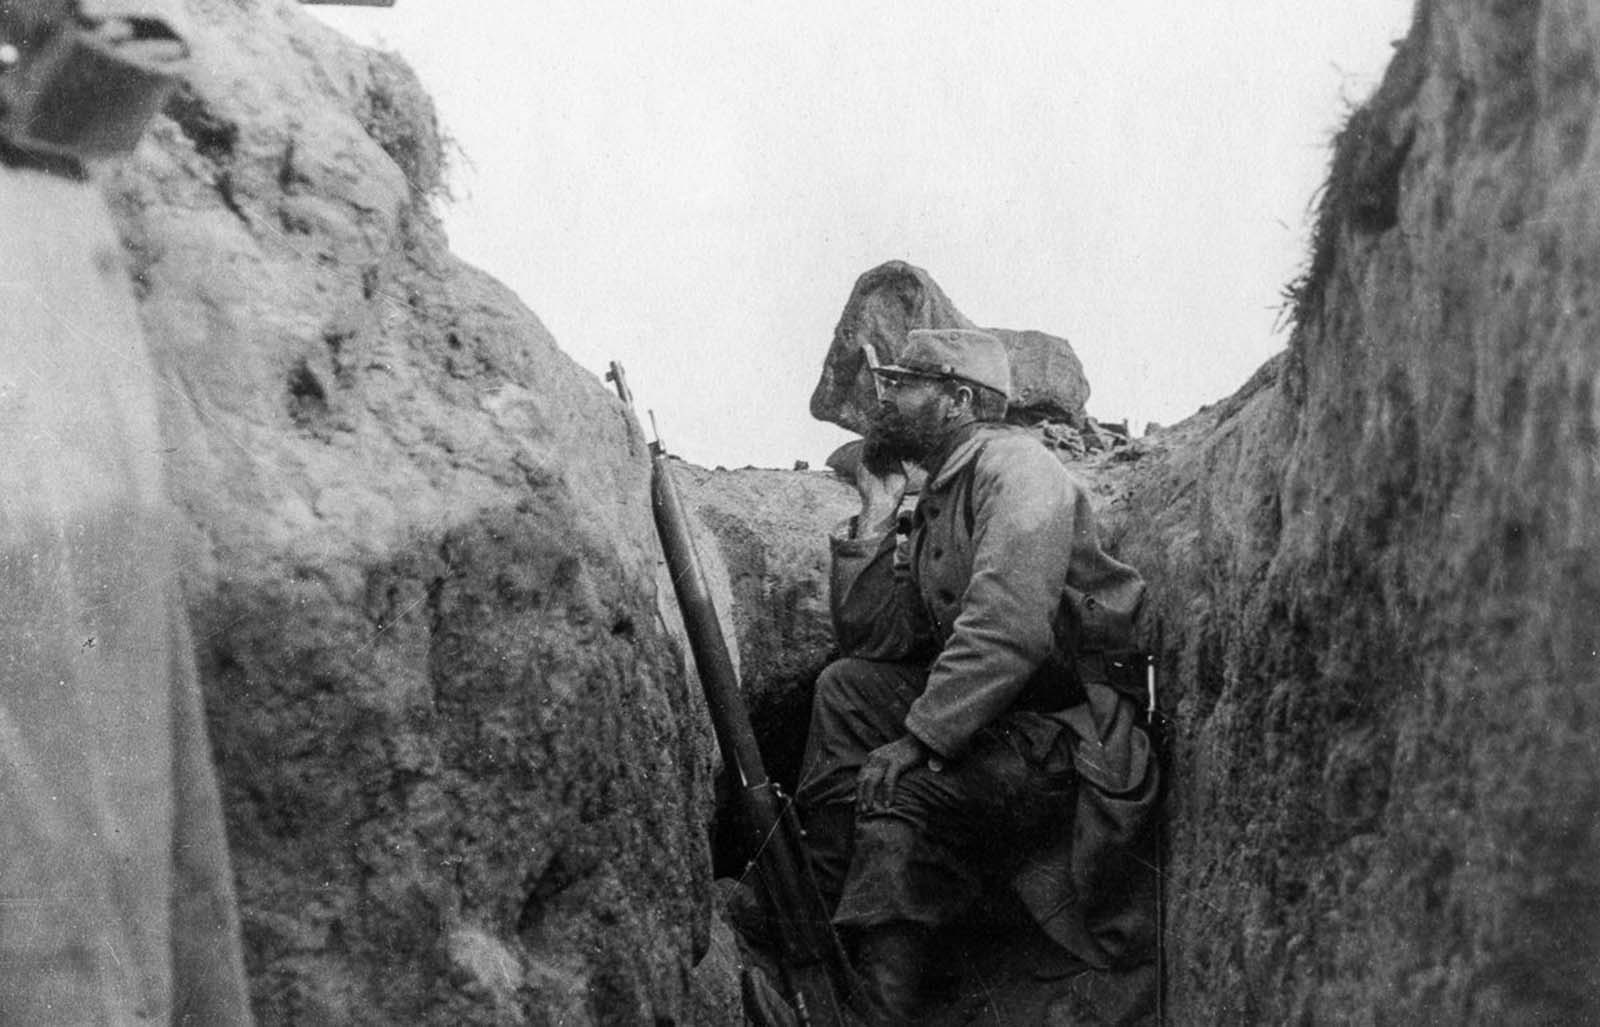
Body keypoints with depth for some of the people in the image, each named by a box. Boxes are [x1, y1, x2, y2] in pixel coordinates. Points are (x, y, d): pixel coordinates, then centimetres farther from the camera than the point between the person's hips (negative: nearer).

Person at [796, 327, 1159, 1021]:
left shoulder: (1015, 464, -13)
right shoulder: (935, 503, 15)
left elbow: (1007, 628, -27)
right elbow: (870, 641, 10)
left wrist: (919, 739, -28)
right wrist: (876, 516, 5)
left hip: (1076, 724, -9)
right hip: (988, 707, 9)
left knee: (899, 789, -27)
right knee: (844, 687, 1)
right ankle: (819, 897, 0)